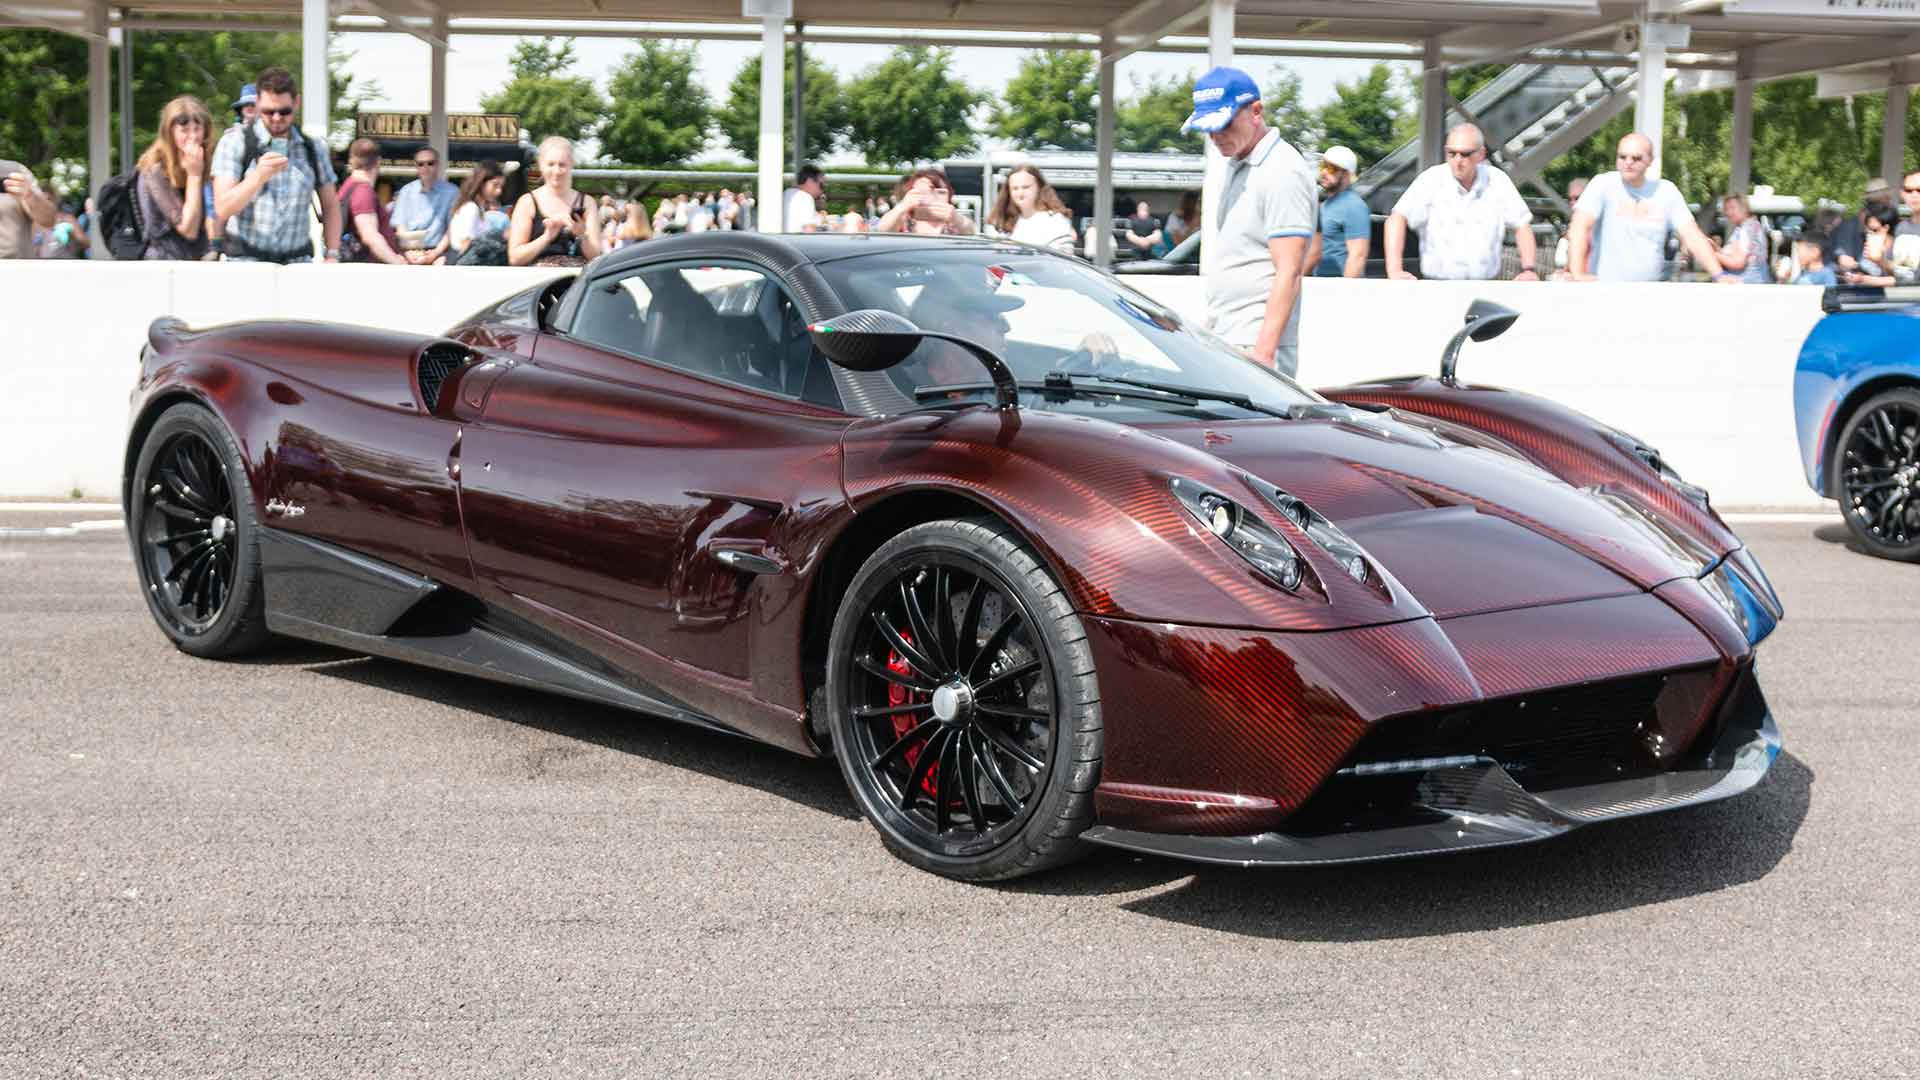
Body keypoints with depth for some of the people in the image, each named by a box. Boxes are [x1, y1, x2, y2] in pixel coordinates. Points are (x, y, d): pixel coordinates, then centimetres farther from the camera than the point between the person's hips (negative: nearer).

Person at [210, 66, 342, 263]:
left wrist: (332, 256, 4)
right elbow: (222, 209, -10)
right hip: (246, 260, -2)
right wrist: (258, 177, -24)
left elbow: (330, 207, 16)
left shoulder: (313, 147, 9)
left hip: (298, 262, 2)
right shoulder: (235, 141, -1)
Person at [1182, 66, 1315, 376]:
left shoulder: (1283, 173, -11)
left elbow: (1288, 272, -17)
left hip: (1254, 344, -8)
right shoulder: (1235, 166, 19)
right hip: (1221, 340, 8)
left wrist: (1264, 351, -23)